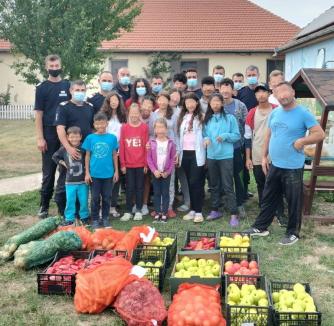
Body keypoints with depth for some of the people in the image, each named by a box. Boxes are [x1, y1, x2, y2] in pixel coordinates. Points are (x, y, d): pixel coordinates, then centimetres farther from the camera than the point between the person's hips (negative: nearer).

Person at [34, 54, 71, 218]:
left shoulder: (68, 85, 8)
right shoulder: (42, 88, 1)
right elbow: (39, 114, -2)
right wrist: (40, 138, -10)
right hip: (49, 135, -2)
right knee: (48, 172, 2)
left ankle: (64, 205, 18)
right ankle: (44, 206, 12)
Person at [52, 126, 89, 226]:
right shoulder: (64, 149, 0)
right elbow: (54, 156, 14)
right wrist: (62, 162, 3)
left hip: (83, 181, -1)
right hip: (70, 181, 1)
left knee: (84, 201, 7)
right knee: (70, 201, 5)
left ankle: (84, 217, 24)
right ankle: (69, 219, 16)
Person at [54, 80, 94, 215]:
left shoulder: (90, 107, 13)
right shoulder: (63, 107, -3)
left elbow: (95, 127, 19)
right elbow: (60, 129, -14)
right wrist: (68, 147, -25)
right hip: (69, 150, -4)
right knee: (65, 181, 1)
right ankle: (63, 213, 13)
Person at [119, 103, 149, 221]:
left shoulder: (144, 127, -2)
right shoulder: (124, 127, 0)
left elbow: (146, 146, -1)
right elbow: (121, 147, 0)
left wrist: (146, 163, -2)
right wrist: (122, 164, -2)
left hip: (140, 164, 0)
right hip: (128, 164, 0)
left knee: (139, 187, 9)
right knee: (130, 188, 6)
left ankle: (138, 211, 17)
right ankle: (128, 211, 14)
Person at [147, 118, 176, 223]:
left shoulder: (170, 143, -3)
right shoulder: (151, 143, -2)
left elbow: (173, 159, -2)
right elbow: (149, 158, -2)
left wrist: (168, 171, -10)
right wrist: (154, 170, -11)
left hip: (166, 173, -1)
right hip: (155, 172, 1)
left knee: (165, 193, 5)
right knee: (156, 192, 7)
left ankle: (165, 213, 11)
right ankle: (157, 212, 15)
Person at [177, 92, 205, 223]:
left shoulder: (201, 117, -3)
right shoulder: (182, 117, 14)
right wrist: (178, 152, 13)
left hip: (197, 153, -5)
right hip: (185, 153, 5)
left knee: (196, 182, -7)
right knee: (190, 183, 10)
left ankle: (198, 212, 0)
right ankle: (192, 210, 17)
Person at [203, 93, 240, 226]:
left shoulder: (230, 118, -4)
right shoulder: (207, 119, 8)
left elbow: (237, 135, -3)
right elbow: (204, 135, 13)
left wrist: (225, 136, -19)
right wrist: (206, 139, -9)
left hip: (226, 156, -5)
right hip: (211, 156, 5)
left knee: (227, 186, -6)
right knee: (214, 185, 15)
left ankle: (233, 214, -2)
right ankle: (215, 210, 26)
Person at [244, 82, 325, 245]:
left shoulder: (303, 113, -12)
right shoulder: (274, 113, 7)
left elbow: (320, 134, -13)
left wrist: (300, 141, -17)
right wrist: (264, 156, 11)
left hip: (293, 167, -6)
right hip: (274, 165, 6)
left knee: (294, 202, 6)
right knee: (268, 198, 16)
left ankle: (293, 233, 20)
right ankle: (260, 227, 29)